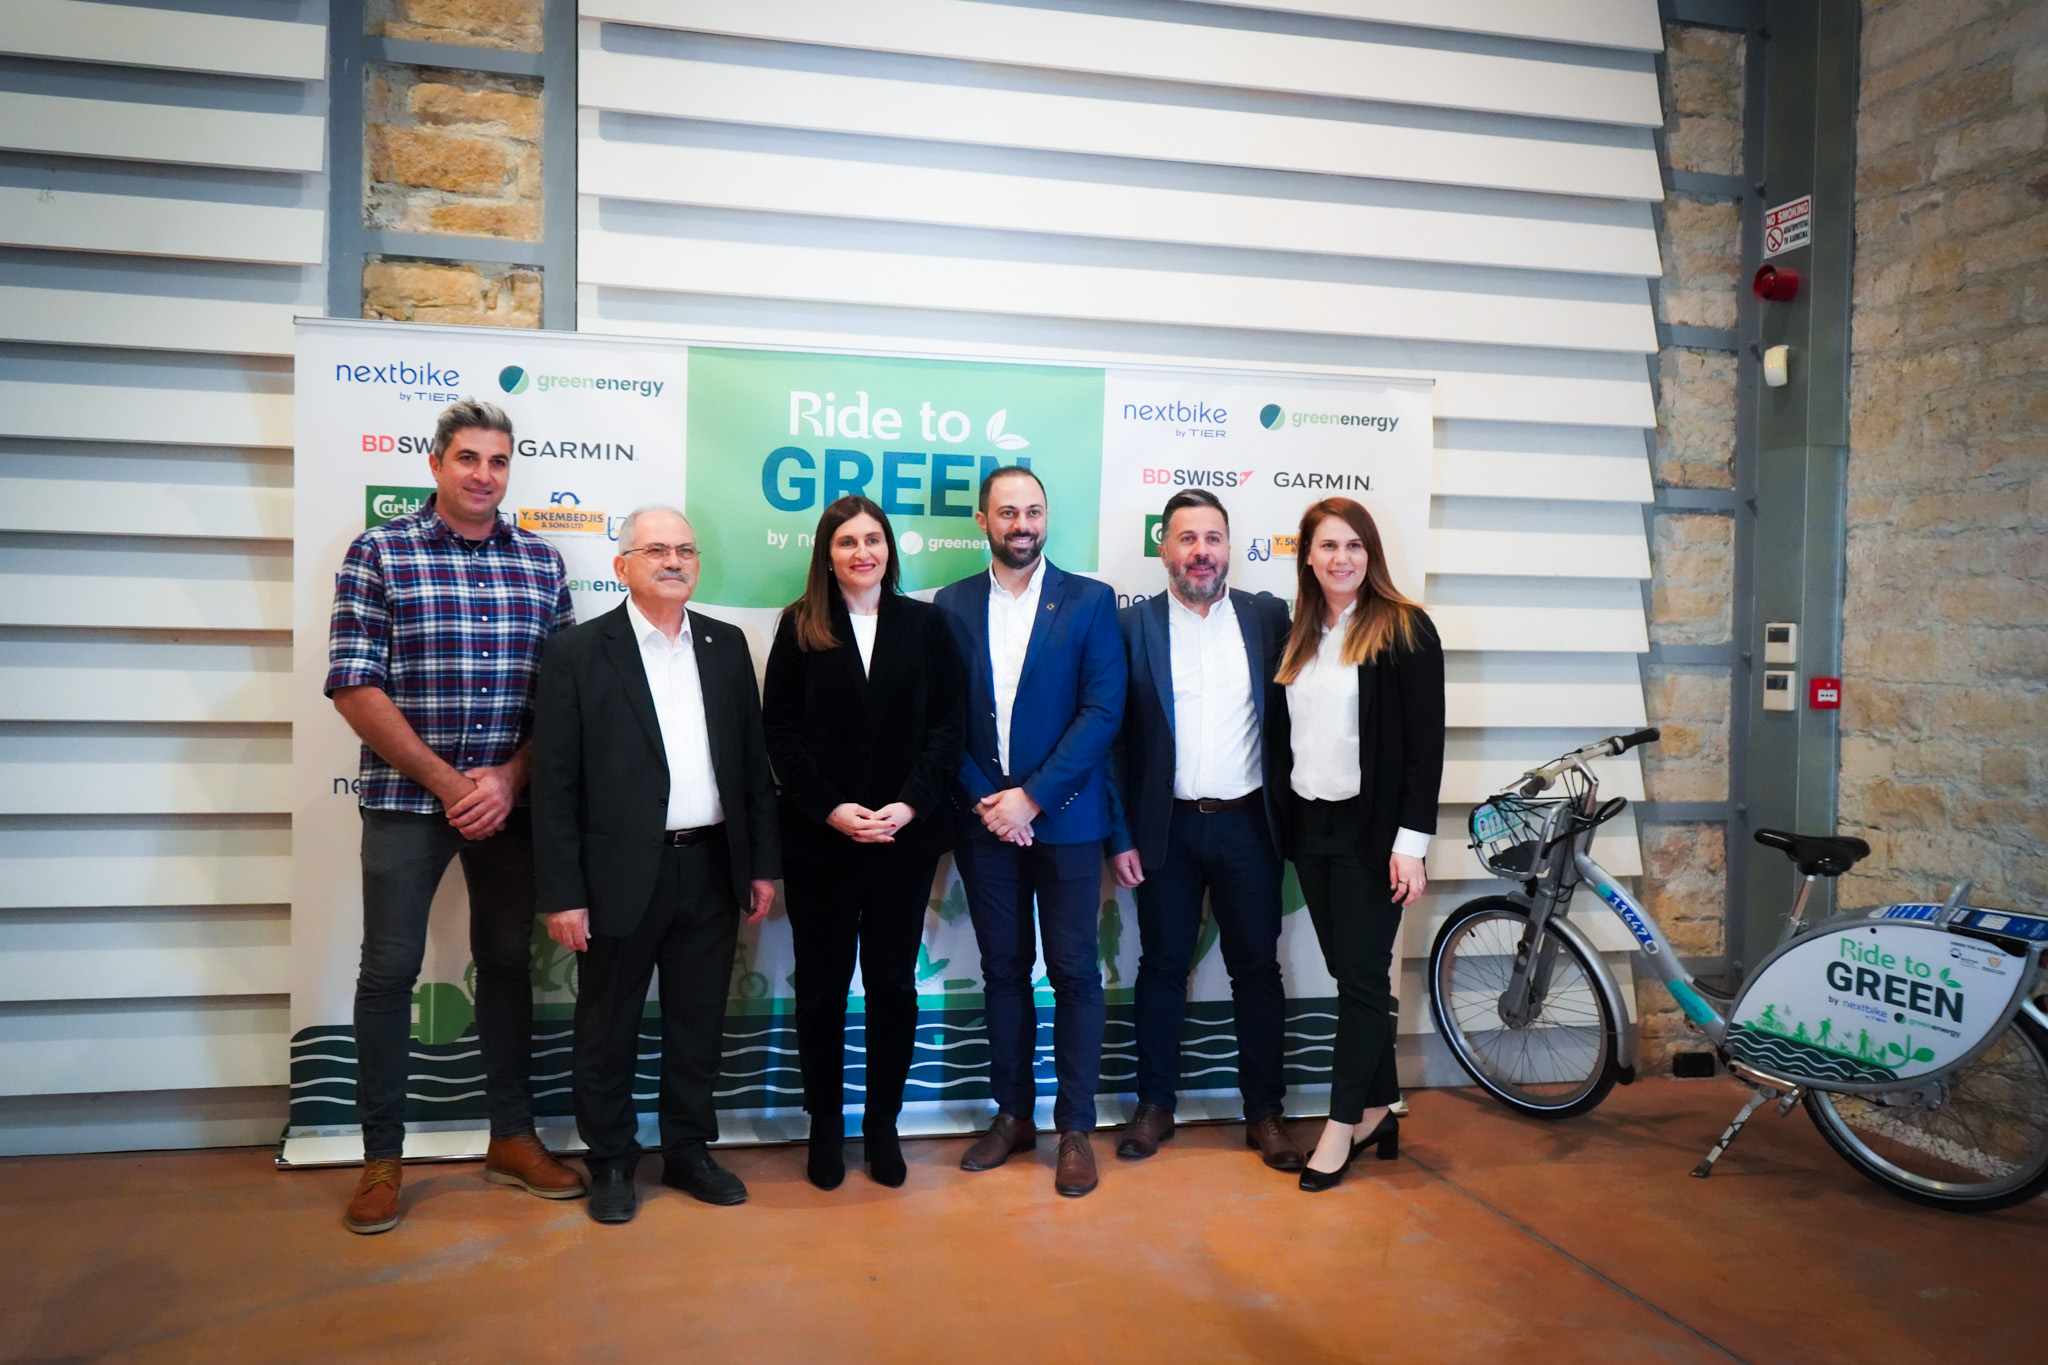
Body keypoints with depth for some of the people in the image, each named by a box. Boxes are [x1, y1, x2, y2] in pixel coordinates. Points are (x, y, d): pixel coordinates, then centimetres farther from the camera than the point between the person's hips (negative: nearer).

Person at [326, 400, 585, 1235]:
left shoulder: (541, 561, 5)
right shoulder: (379, 553, -3)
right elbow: (354, 689, -8)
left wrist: (509, 777, -9)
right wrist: (446, 783, -12)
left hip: (510, 800, 3)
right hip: (406, 798, -3)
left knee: (507, 962, 11)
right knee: (389, 970, 2)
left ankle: (513, 1139, 24)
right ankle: (381, 1157, 17)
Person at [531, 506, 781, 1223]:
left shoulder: (726, 645, 8)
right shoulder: (578, 652, -4)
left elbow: (753, 760, 10)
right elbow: (555, 783, -7)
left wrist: (763, 863, 6)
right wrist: (562, 894, -10)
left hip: (712, 868, 4)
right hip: (621, 874, -3)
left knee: (698, 1022, 14)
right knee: (607, 1028, 10)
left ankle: (689, 1149, 31)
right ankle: (611, 1162, 28)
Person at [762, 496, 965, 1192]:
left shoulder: (925, 624, 4)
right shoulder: (800, 627, 2)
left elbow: (946, 726, 1)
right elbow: (780, 729, -2)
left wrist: (910, 805, -12)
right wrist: (830, 808, -12)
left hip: (906, 836, 1)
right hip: (819, 838, 0)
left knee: (893, 982, 7)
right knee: (821, 984, 8)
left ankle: (882, 1123, 22)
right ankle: (825, 1125, 24)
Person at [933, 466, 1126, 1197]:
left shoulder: (1090, 601, -1)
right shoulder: (951, 605, 5)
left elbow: (1102, 711, -9)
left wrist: (1032, 797, -14)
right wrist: (981, 800, -8)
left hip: (1063, 818, -2)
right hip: (984, 819, 2)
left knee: (1074, 972, 4)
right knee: (1003, 970, 11)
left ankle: (1075, 1128, 15)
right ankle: (1012, 1114, 25)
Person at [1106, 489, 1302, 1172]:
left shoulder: (1268, 617, 3)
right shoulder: (1132, 624, -1)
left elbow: (1285, 717, 4)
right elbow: (1111, 737, -2)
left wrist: (1286, 814, -1)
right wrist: (1120, 835, -5)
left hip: (1247, 825, 1)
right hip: (1167, 828, -1)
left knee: (1257, 969, 8)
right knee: (1162, 968, 10)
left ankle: (1264, 1112, 22)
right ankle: (1155, 1106, 24)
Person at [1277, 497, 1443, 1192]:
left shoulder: (1405, 629, -6)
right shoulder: (1298, 635, 11)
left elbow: (1424, 743, -10)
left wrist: (1411, 840, -15)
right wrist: (1284, 824, 7)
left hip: (1370, 828, -5)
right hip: (1310, 824, 6)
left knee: (1363, 977, 1)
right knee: (1349, 974, 11)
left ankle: (1343, 1125, 12)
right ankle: (1378, 1111, 24)